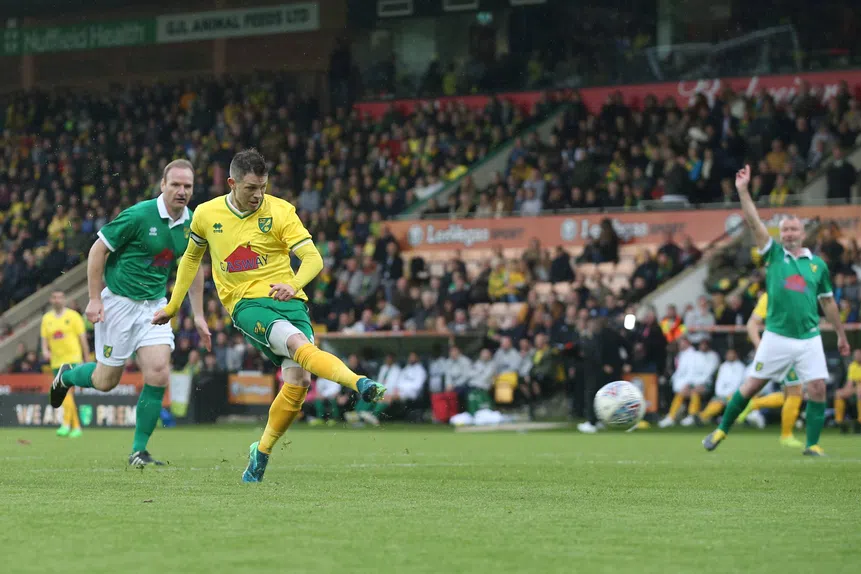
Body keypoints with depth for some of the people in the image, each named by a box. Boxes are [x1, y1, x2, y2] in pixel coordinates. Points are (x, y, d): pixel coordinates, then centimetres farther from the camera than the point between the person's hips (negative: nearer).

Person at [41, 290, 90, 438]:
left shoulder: (73, 316, -2)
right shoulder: (47, 318, 9)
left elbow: (83, 338, -1)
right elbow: (44, 339, 11)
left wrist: (87, 360, -1)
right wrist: (45, 350, -11)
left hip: (72, 359, -5)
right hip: (56, 361, 5)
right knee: (65, 395, 8)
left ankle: (66, 424, -24)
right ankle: (76, 426, 16)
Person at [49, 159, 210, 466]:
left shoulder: (192, 223, 0)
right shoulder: (139, 215, -18)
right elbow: (98, 250, -10)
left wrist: (198, 315, 13)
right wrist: (95, 298, -13)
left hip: (155, 304, 5)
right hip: (118, 301, -5)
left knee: (158, 374, -11)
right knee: (106, 381, 3)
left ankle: (139, 450, 1)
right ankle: (66, 376, 38)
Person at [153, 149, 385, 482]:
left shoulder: (280, 211, -1)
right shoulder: (206, 214, 6)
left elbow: (313, 258, -7)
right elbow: (191, 257, 24)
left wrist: (294, 284, -28)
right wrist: (172, 306, 28)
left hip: (287, 300, 1)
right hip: (246, 304, -1)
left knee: (297, 380, -15)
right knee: (298, 343, -31)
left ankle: (262, 451, 6)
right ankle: (360, 385, -52)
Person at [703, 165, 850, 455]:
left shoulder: (818, 265, 9)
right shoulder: (774, 254, 4)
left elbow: (828, 302, 18)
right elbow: (754, 222, -5)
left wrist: (841, 334, 20)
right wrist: (743, 190, -13)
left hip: (809, 338, 2)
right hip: (777, 336, -2)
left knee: (818, 388, -8)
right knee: (753, 385, 1)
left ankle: (813, 444, 3)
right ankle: (722, 429, 15)